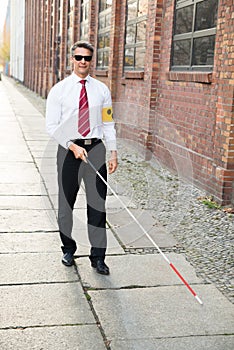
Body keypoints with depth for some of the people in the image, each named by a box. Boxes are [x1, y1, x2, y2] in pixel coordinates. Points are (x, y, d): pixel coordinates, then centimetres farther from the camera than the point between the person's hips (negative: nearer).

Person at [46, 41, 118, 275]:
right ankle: (68, 249, 29)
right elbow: (52, 126, -4)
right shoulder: (59, 90, 0)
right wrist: (72, 146, -16)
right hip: (68, 149, -1)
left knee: (97, 202, 1)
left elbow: (108, 124, 9)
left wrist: (113, 153, 2)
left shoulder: (101, 89, 7)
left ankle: (98, 256, 10)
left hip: (95, 148, 1)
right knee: (66, 202, 9)